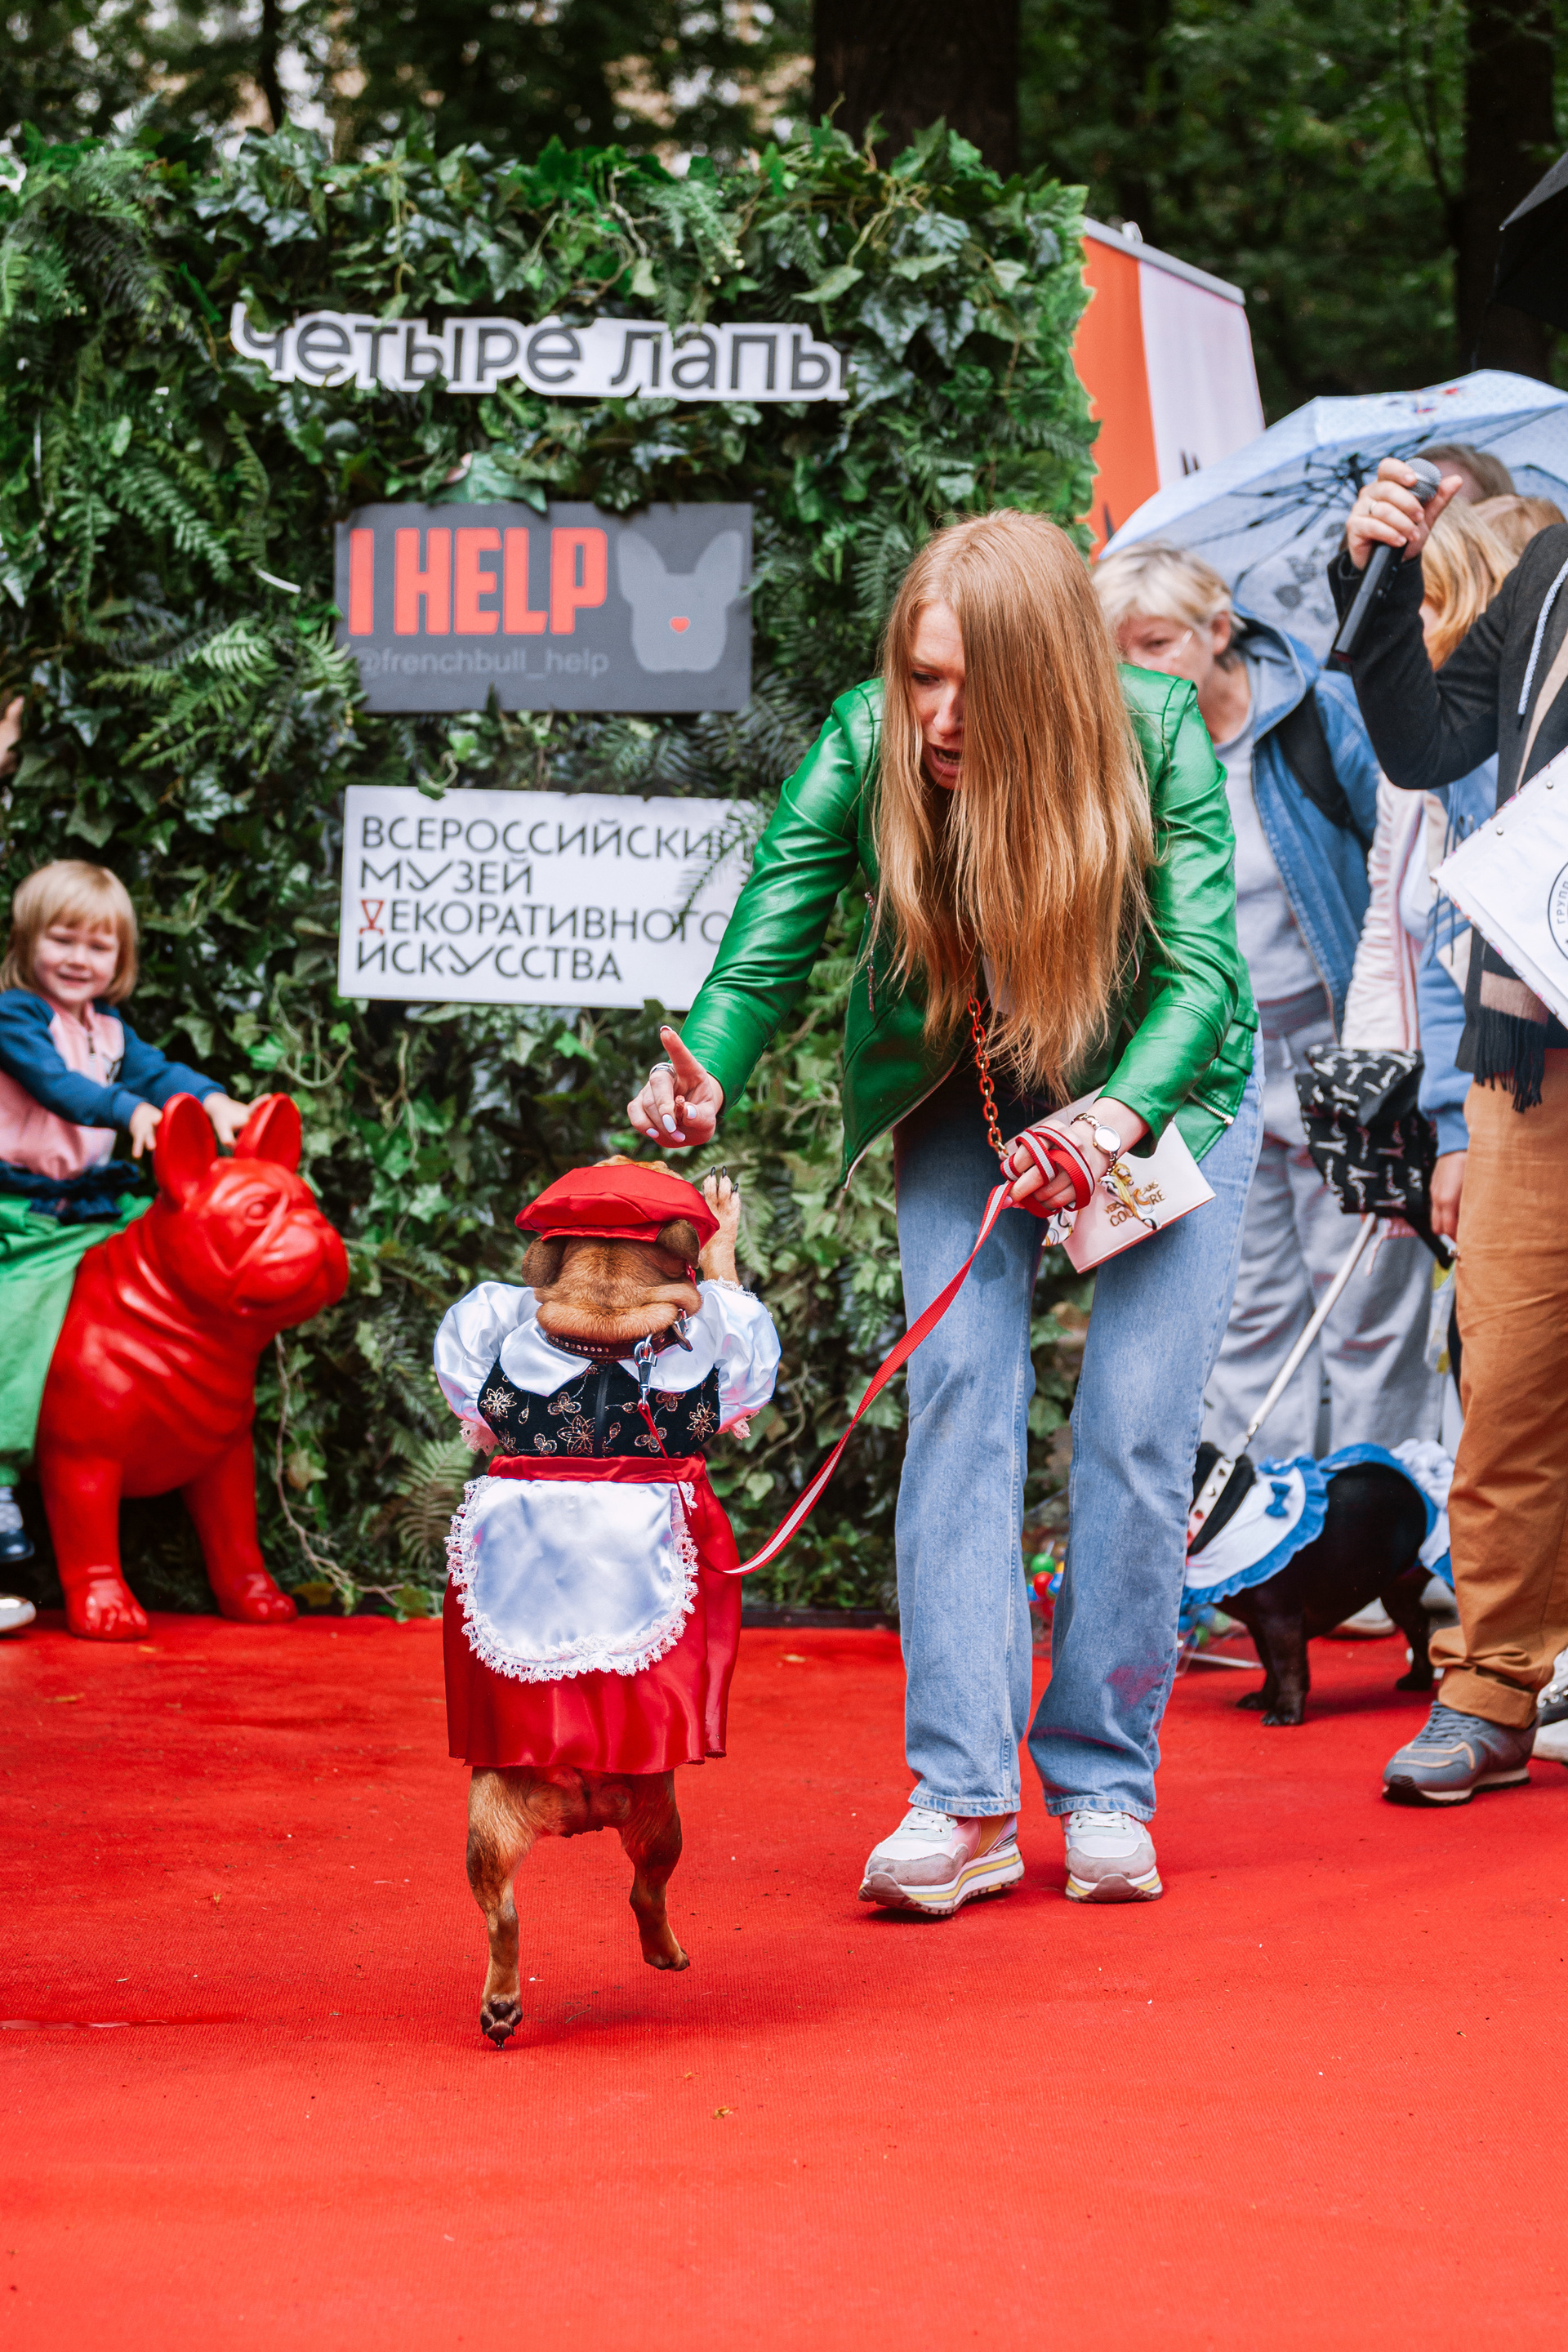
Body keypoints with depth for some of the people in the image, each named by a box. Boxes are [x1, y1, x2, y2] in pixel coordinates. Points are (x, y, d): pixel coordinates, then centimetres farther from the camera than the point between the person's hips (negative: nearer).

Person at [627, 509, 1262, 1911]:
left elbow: (1204, 968, -30)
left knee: (1136, 1422, -8)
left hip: (1163, 1087, -1)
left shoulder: (1158, 739, -27)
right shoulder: (867, 748, -24)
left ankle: (1107, 1789, 4)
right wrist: (705, 1083, -48)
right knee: (962, 1389, -13)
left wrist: (1116, 1117, -48)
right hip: (960, 1092, 1)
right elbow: (765, 957, -26)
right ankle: (965, 1800, -13)